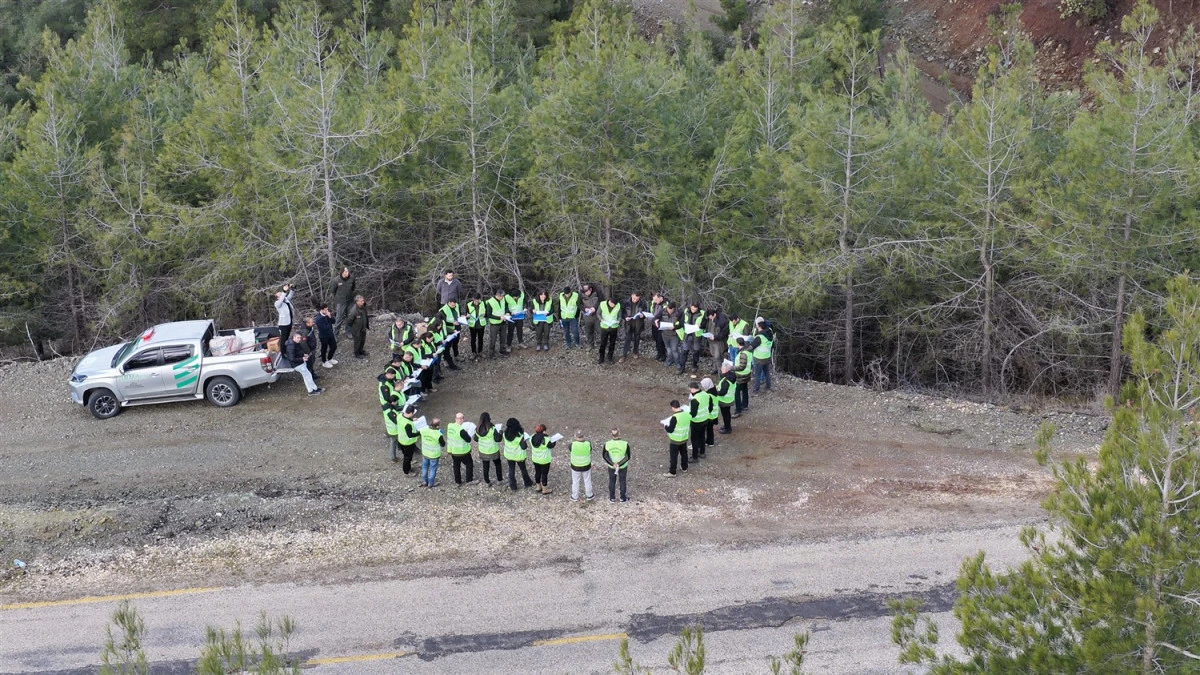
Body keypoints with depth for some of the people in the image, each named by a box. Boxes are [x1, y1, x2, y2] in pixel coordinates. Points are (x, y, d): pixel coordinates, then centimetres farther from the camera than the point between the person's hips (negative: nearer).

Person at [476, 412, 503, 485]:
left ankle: (487, 482, 31)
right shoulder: (492, 429, -26)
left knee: (485, 466, 19)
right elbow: (498, 439, -20)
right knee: (497, 464, 22)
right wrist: (500, 433, -4)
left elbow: (476, 439, 1)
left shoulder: (477, 429, -13)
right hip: (493, 451, -3)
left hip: (483, 451, 3)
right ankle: (499, 480, 32)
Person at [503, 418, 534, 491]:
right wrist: (525, 441, -4)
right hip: (519, 456, -3)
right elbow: (523, 447, -23)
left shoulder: (505, 434, -15)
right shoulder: (519, 435, -28)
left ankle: (513, 487, 26)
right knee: (523, 469, 21)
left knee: (511, 470, 18)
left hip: (509, 455, 3)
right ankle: (527, 482, 41)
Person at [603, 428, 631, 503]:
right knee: (622, 481, 21)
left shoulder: (607, 444, -22)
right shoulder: (625, 444, -26)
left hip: (611, 466, 1)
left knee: (612, 481, 22)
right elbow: (628, 457, -20)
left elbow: (605, 456, -18)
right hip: (623, 466, -1)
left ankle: (612, 498, 37)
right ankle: (623, 497, 37)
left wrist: (613, 464, -21)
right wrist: (619, 464, -20)